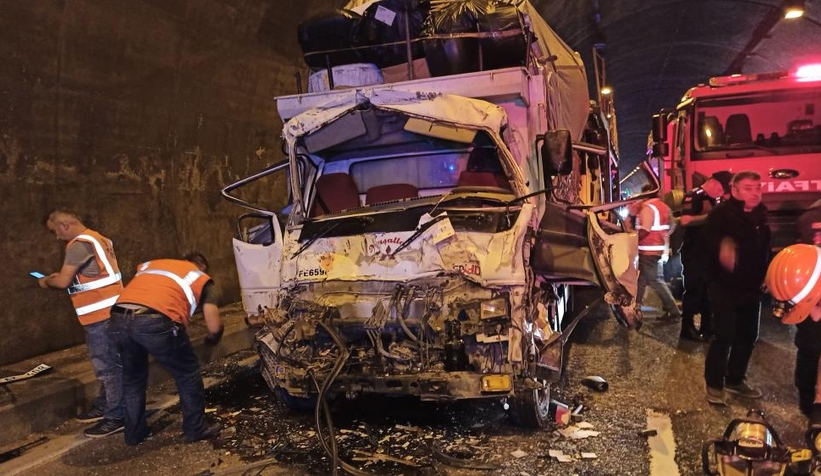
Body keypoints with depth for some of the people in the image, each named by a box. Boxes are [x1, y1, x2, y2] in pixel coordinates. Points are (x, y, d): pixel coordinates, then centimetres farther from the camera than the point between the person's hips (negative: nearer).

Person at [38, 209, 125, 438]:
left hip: (101, 315, -10)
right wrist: (61, 275, 16)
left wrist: (47, 282, 4)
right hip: (108, 311, 10)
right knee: (107, 364, 19)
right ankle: (103, 406, 31)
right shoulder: (96, 239, 15)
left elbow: (63, 282, -16)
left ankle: (117, 417, 4)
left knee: (107, 366, -3)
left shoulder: (79, 245, -16)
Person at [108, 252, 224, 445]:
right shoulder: (201, 279, 21)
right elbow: (214, 327, 12)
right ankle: (195, 429, 28)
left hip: (118, 318, 5)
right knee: (187, 373, 18)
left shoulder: (150, 264, 35)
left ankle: (134, 433, 40)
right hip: (155, 321, -5)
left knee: (132, 377, 28)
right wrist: (211, 339, 34)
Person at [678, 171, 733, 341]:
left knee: (709, 291, 13)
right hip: (693, 254, -8)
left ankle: (706, 327, 23)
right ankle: (687, 329, 6)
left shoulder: (713, 199, 14)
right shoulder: (692, 196, -13)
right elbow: (685, 220, -28)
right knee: (693, 290, -3)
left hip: (709, 253, 9)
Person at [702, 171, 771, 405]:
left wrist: (765, 276, 17)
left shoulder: (761, 213, 9)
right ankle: (714, 385, 7)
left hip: (751, 287, 7)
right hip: (725, 287, -7)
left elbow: (765, 248, 19)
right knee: (724, 337, -6)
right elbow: (709, 243, -27)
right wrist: (722, 251, -47)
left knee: (748, 336, 14)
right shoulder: (721, 214, -13)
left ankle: (735, 380, 30)